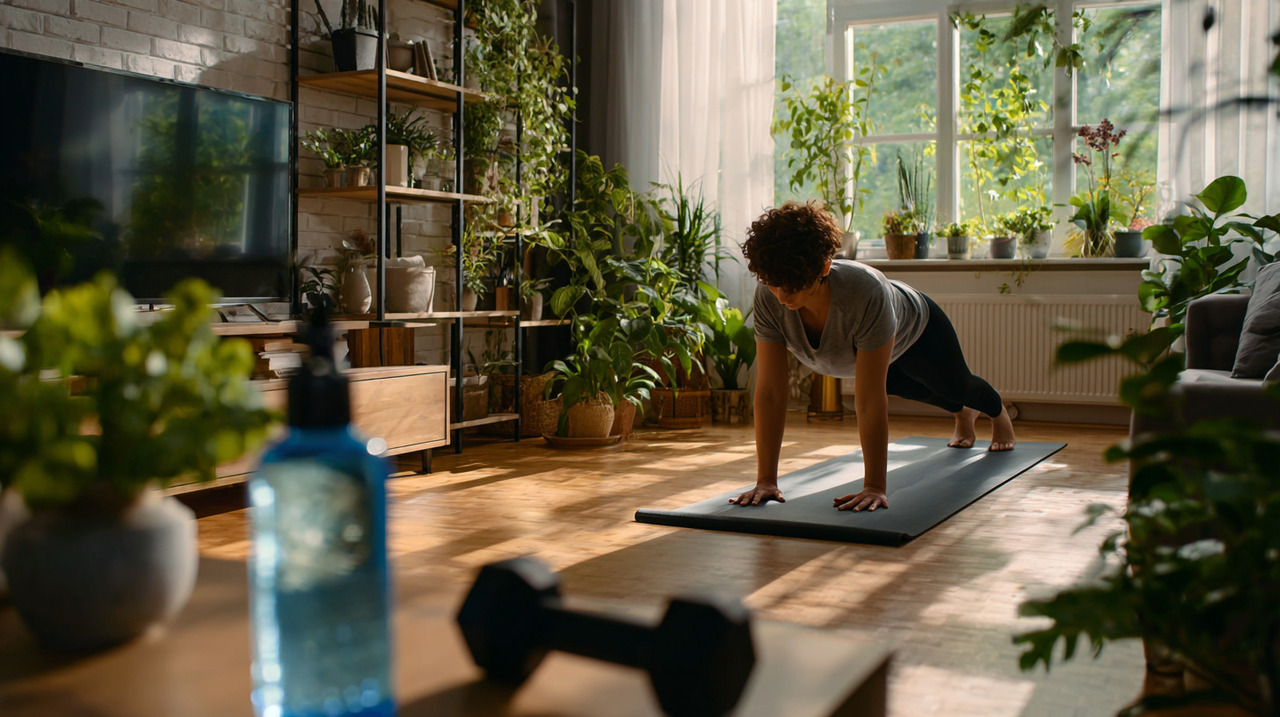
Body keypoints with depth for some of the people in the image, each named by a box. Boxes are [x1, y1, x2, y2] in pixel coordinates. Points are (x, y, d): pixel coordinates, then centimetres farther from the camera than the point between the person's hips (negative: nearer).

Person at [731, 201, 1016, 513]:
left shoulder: (865, 292, -51)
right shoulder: (768, 297, -39)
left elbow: (870, 399, -49)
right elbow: (770, 391, -37)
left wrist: (874, 488, -48)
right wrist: (766, 481, -39)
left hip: (914, 331, -4)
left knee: (956, 387, 28)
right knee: (908, 389, 34)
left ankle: (998, 413, 66)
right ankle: (963, 416, 69)